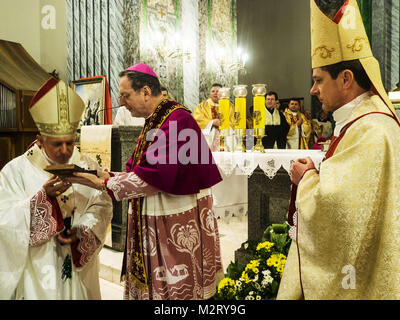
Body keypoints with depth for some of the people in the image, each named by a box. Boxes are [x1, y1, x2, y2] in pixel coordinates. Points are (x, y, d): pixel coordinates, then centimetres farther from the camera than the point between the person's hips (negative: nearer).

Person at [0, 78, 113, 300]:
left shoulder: (88, 167, 1)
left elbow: (102, 206, -5)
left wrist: (81, 231, -20)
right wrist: (43, 196, -25)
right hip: (36, 267, -2)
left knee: (78, 292, 14)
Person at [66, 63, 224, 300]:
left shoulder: (177, 120, -18)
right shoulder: (154, 122, 13)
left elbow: (155, 175, -26)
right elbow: (140, 172, 14)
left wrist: (104, 184, -18)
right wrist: (109, 176, -1)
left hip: (178, 226, -9)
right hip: (153, 226, 9)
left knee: (177, 291, 4)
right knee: (150, 287, 16)